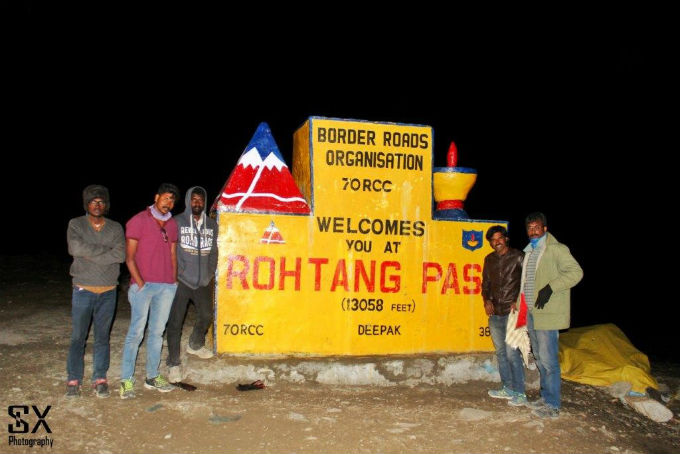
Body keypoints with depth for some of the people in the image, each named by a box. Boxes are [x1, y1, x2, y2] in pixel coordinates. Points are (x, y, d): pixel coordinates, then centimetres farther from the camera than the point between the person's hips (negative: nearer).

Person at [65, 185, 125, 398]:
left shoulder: (115, 228, 5)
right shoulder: (76, 224, 3)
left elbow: (121, 255, -10)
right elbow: (75, 248, -16)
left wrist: (90, 255, -12)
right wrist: (105, 250, -12)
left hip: (108, 291, 2)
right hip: (83, 290, -1)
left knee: (103, 337, 8)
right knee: (78, 337, 2)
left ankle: (100, 379, 17)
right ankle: (73, 380, 12)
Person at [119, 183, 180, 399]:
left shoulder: (172, 224, 14)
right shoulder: (138, 221, -2)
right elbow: (129, 257, -4)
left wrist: (174, 281, 9)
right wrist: (140, 283, -11)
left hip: (167, 286, 5)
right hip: (143, 285, -5)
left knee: (157, 332, 9)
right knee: (136, 332, -7)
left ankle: (152, 377, 17)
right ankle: (126, 380, 0)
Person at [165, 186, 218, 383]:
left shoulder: (212, 225, 9)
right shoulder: (177, 222, -4)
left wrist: (211, 272, 7)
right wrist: (176, 272, -10)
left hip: (203, 281, 5)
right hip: (181, 280, -5)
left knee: (206, 315, 18)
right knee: (175, 322, -4)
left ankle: (196, 345, 45)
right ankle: (173, 363, 5)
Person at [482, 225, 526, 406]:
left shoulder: (518, 257, -5)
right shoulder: (489, 259, 12)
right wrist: (486, 300, 5)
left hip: (512, 312, -6)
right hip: (495, 313, 6)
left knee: (512, 353, -9)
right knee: (501, 352, 13)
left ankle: (519, 393, 1)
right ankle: (508, 388, 24)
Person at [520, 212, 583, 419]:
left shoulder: (556, 249, -10)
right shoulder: (529, 251, 17)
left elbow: (576, 272, -20)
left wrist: (550, 288, -26)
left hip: (548, 314, -9)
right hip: (532, 313, 9)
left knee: (548, 359, -7)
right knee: (540, 357, 16)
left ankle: (553, 406, 2)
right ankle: (546, 397, 28)